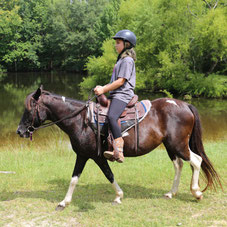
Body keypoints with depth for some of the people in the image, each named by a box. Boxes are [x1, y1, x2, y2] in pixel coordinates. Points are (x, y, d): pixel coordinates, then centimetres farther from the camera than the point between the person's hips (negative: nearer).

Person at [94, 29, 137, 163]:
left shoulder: (127, 60, -6)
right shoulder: (121, 59, 25)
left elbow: (121, 81, -15)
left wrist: (104, 90, -12)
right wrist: (103, 87, 15)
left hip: (123, 95, -11)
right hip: (115, 95, 11)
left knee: (112, 116, -32)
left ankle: (119, 151, -39)